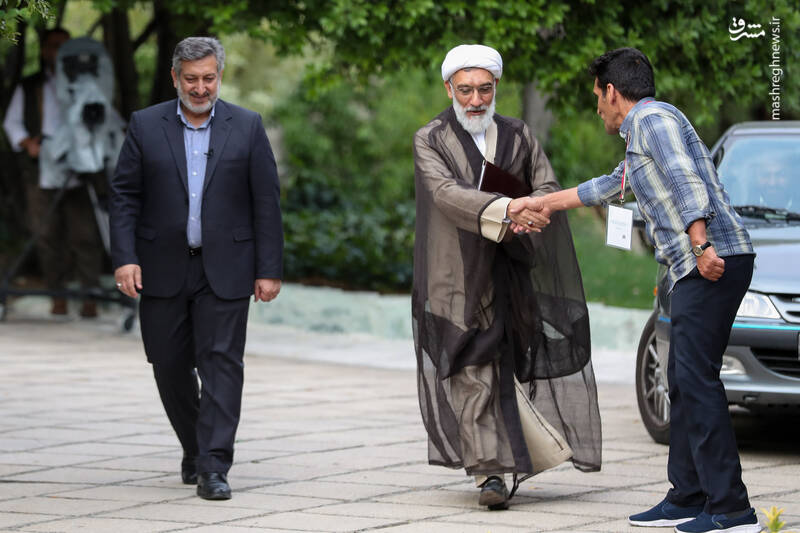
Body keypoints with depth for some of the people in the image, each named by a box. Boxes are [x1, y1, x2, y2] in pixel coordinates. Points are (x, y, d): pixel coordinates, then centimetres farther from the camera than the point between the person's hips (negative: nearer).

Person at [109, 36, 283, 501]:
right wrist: (125, 257, -9)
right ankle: (196, 448, 29)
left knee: (222, 365, -7)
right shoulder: (146, 126, 4)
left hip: (224, 271, -2)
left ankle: (214, 468, -8)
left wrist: (269, 270, -4)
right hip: (163, 270, 2)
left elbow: (266, 203, 1)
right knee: (170, 367, 8)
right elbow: (125, 196, 2)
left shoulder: (247, 127, 2)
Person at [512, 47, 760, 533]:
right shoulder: (644, 132, 28)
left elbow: (685, 179, -20)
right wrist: (544, 204, 52)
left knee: (698, 382, -13)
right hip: (700, 271, 10)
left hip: (714, 264, -10)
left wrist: (701, 243, -30)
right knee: (684, 384, 11)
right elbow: (610, 187, 44)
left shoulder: (653, 118, -4)